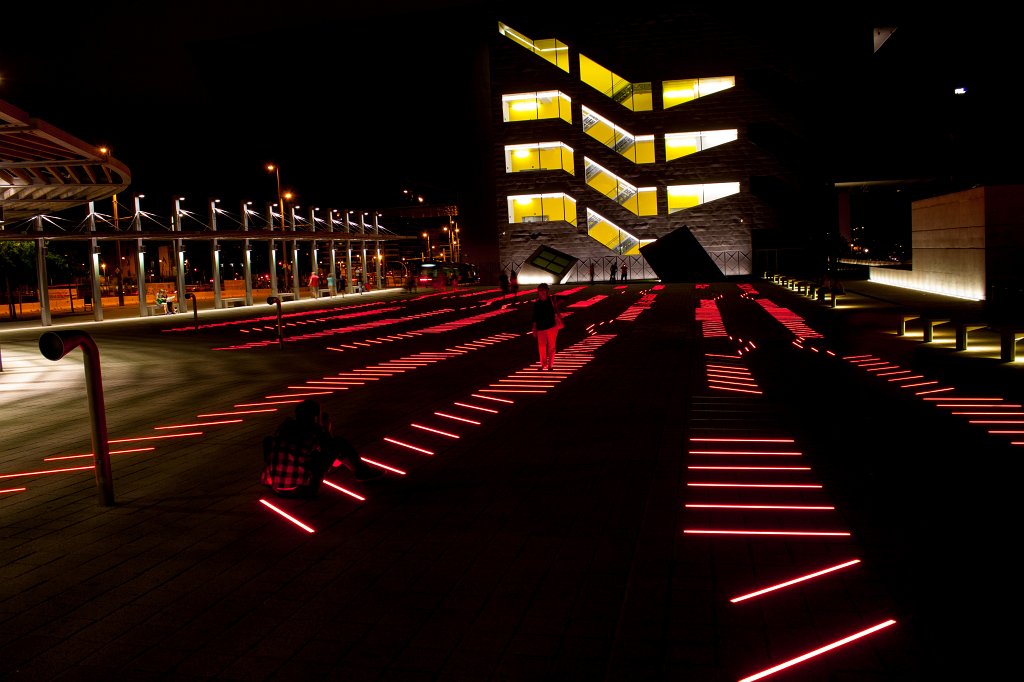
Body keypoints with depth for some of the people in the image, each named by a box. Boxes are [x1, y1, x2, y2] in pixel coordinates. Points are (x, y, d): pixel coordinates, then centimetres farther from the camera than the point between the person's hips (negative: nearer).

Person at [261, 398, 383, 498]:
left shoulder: (285, 424, 3)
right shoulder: (316, 433, -8)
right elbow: (336, 462, 7)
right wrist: (326, 430, 16)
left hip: (273, 487, 5)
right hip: (301, 490, -5)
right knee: (340, 443, 4)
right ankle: (362, 471, 30)